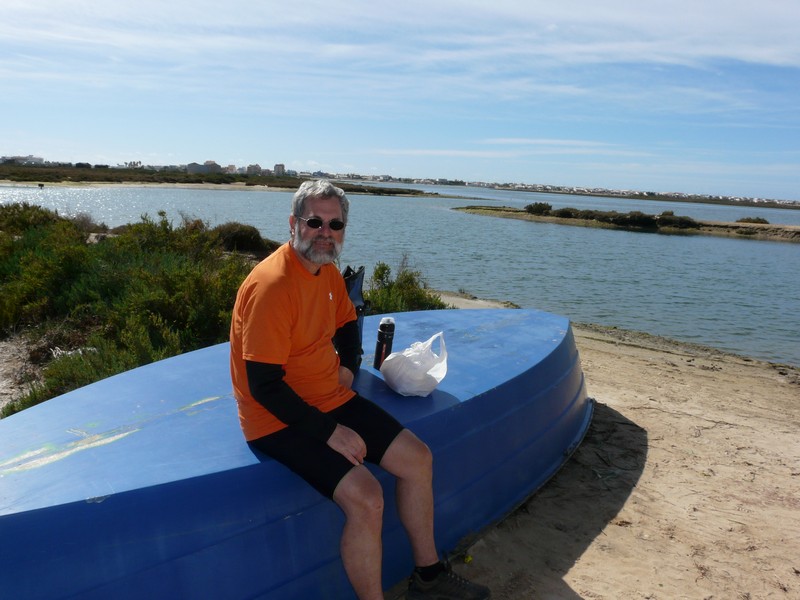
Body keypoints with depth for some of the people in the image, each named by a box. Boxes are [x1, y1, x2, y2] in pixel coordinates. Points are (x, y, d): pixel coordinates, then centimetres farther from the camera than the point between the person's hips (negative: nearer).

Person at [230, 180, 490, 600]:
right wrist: (329, 432, -20)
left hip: (331, 399, 9)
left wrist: (348, 366, 3)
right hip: (280, 420, -8)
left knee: (417, 459, 5)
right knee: (365, 497, -25)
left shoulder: (328, 271, 4)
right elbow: (264, 386, -25)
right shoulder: (272, 285, -23)